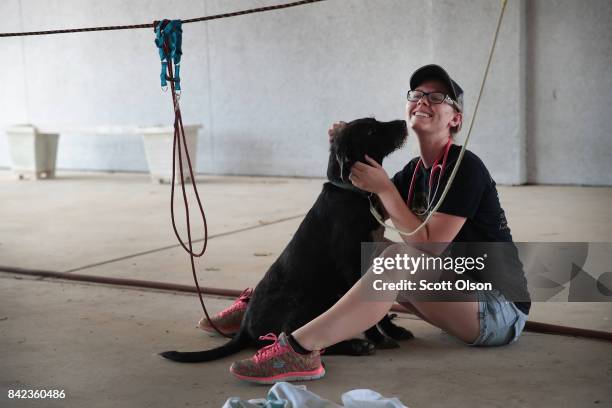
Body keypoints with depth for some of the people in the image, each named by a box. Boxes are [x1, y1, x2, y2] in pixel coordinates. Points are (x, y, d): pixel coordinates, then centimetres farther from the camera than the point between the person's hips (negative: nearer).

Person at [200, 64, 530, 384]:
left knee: (399, 257, -31)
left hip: (501, 307, -8)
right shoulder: (416, 170, 9)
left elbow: (428, 247, -22)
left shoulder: (464, 167, -15)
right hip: (460, 291, 8)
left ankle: (300, 349, -38)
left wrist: (384, 188, -19)